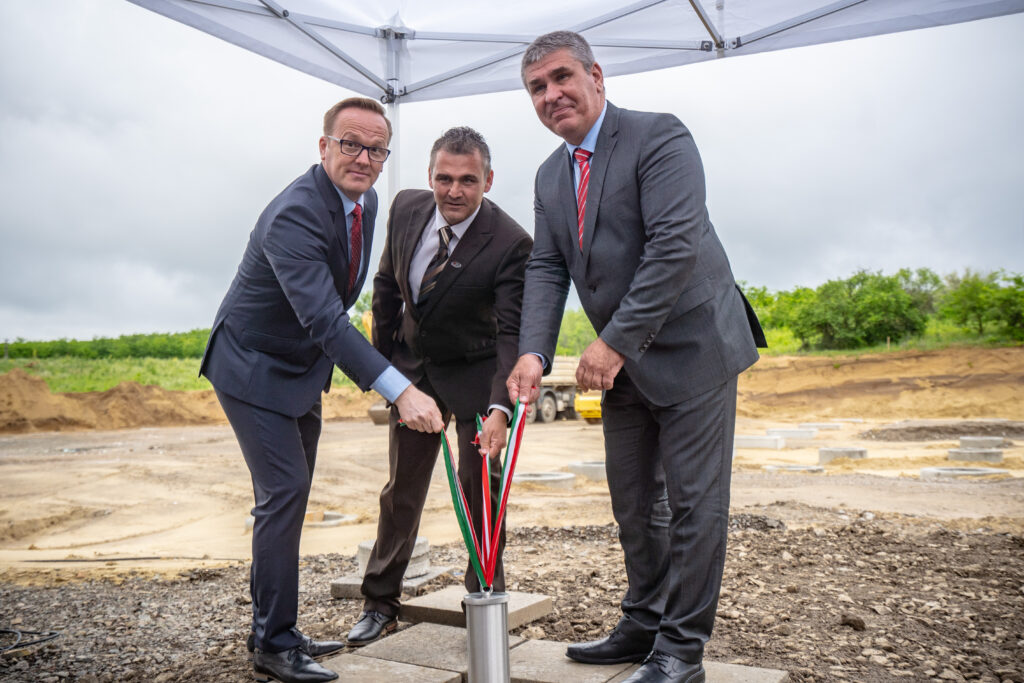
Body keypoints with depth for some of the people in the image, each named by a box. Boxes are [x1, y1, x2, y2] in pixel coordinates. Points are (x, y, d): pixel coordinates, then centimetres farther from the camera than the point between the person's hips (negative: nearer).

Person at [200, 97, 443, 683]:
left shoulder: (366, 201, -2)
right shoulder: (294, 216, -29)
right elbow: (325, 322, -40)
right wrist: (401, 391, -48)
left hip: (303, 369, 9)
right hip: (254, 368, -8)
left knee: (287, 495, 13)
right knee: (285, 490, -13)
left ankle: (273, 630, 26)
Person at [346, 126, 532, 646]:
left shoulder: (510, 243, -25)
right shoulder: (406, 208, -10)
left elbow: (512, 332, -28)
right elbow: (386, 285, 4)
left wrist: (499, 408, -41)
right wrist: (383, 358, 5)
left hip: (475, 373, -4)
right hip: (412, 366, 4)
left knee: (480, 483, 1)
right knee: (401, 486, 11)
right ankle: (380, 602, 25)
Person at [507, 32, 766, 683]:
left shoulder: (659, 136, -13)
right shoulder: (550, 175, 10)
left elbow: (676, 247, -23)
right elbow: (546, 268, 4)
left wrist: (616, 341, -25)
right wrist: (534, 352, -11)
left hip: (691, 348, -7)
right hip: (622, 362, 7)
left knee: (694, 503, 0)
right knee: (632, 502, 15)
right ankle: (643, 625, 30)